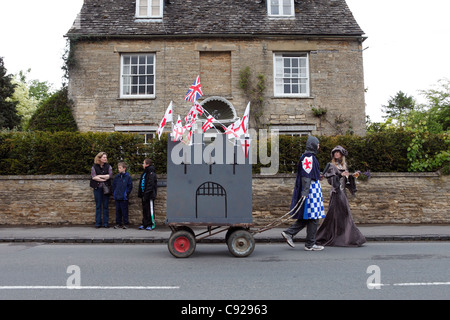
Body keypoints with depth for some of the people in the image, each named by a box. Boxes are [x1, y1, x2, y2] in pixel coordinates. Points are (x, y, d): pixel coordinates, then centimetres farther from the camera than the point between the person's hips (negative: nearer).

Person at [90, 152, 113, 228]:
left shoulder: (108, 166, 5)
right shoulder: (94, 167, 3)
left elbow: (110, 175, -9)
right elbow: (93, 177, -8)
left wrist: (99, 176, -9)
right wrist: (104, 179, -10)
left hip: (106, 188, 0)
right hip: (97, 188, 0)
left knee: (105, 206, 2)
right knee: (98, 206, 4)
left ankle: (105, 223, 8)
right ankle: (98, 223, 10)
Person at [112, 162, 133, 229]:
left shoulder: (128, 177, -5)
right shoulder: (117, 177, 9)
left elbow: (130, 186, -4)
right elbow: (113, 185, 18)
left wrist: (127, 193, -8)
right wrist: (114, 192, 9)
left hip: (124, 198, -5)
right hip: (117, 197, 5)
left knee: (124, 211, 1)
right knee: (118, 211, 11)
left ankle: (125, 223, 10)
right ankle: (118, 223, 19)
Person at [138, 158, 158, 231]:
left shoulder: (151, 173, -13)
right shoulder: (144, 173, 16)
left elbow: (151, 185, -19)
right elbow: (141, 184, 21)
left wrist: (147, 193, -23)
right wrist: (140, 193, 15)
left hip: (149, 195, -9)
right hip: (144, 194, 9)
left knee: (150, 209, -2)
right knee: (144, 209, 13)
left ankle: (151, 224, 5)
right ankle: (145, 224, 21)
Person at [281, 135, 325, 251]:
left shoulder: (309, 156, 18)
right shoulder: (309, 157, -14)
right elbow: (306, 176, -21)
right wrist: (305, 192, -26)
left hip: (313, 188, 10)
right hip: (311, 188, -10)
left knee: (307, 217, 12)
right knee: (313, 217, -3)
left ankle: (289, 233, 10)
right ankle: (310, 244, 4)